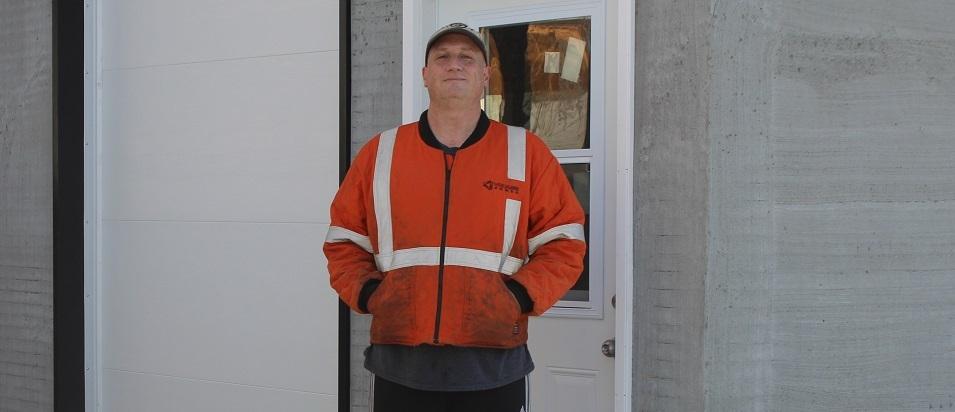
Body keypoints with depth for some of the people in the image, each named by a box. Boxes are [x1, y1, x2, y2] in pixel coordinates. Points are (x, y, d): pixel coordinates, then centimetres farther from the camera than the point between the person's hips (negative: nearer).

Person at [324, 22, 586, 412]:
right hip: (400, 367, 2)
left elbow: (563, 244, 3)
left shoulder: (527, 152, 5)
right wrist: (366, 294, -2)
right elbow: (344, 240, 14)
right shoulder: (380, 152, 9)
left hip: (494, 369, -1)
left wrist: (521, 297, -10)